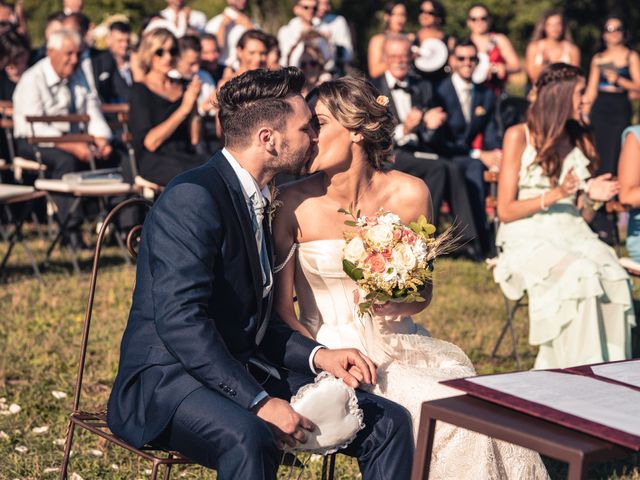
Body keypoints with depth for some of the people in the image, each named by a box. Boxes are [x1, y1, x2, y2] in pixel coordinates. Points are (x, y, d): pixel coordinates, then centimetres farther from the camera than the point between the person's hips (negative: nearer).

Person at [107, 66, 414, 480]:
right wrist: (258, 402, -29)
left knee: (389, 422, -5)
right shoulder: (192, 198, -15)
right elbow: (179, 320, -25)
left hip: (243, 372, 9)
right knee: (249, 437, -39)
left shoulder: (256, 201, 15)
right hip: (168, 378, -9)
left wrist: (316, 355, 2)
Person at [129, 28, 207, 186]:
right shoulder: (140, 91, 2)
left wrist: (194, 105, 0)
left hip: (186, 157, 5)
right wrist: (183, 109, -11)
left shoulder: (183, 89, 18)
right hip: (154, 162, -5)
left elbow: (194, 140, 13)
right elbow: (150, 142, -10)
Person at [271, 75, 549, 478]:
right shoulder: (294, 202, -10)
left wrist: (402, 304, -14)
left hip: (398, 340, 3)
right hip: (332, 345, -3)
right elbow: (281, 308, -8)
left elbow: (423, 291, 9)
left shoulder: (409, 194, -3)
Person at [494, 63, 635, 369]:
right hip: (528, 237, -5)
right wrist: (554, 194, -15)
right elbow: (505, 211, -5)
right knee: (579, 275, -35)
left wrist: (590, 197, -5)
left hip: (572, 234, 5)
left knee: (614, 278, -28)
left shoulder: (580, 140, 15)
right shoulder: (519, 137, -1)